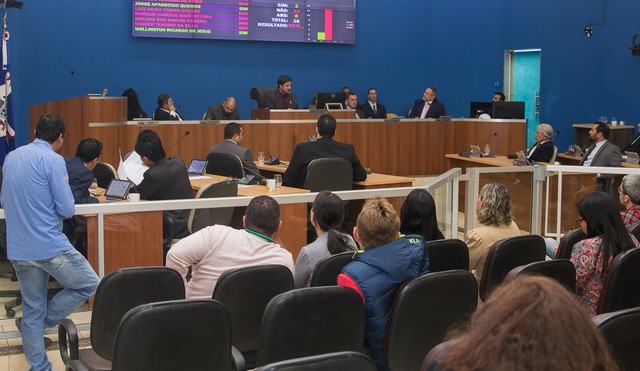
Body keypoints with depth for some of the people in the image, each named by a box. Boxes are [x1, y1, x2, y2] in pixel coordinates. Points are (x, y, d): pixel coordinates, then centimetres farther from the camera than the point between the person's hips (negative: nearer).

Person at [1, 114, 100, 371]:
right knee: (90, 285, 9)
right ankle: (42, 322, 9)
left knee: (32, 310, 14)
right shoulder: (53, 160, -11)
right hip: (49, 246, -7)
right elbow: (67, 209, -13)